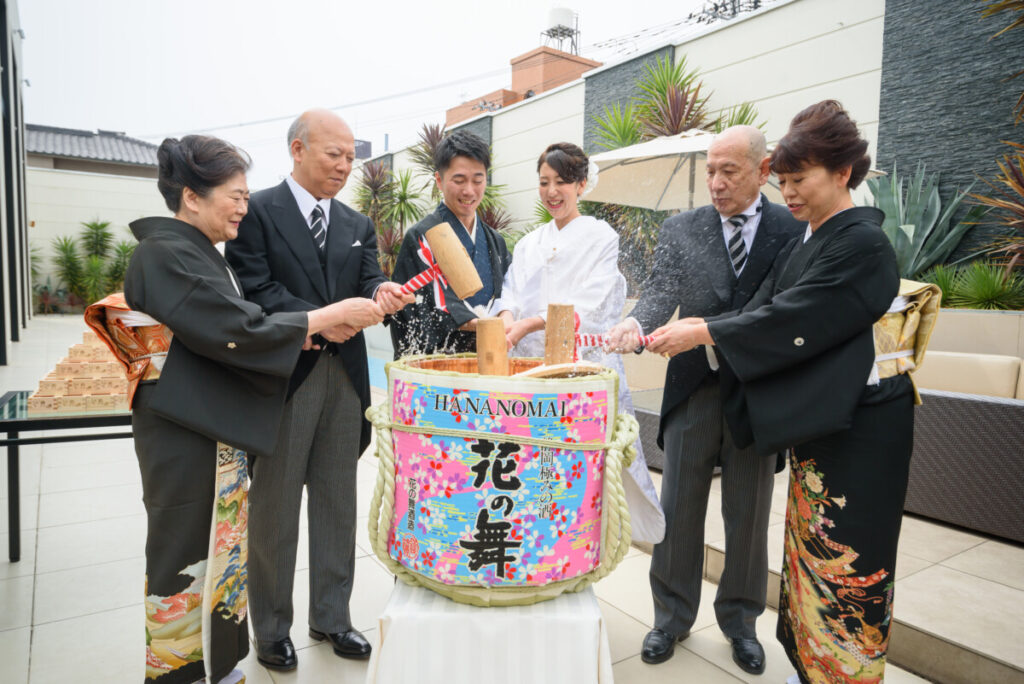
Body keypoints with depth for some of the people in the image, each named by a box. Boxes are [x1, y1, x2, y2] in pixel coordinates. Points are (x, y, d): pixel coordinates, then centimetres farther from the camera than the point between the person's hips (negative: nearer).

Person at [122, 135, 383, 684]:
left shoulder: (200, 254, 13)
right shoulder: (165, 254, -17)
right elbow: (237, 331, -23)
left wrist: (312, 329, 0)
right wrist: (333, 315, -18)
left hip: (219, 430, 9)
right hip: (184, 437, -9)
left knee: (222, 546, 17)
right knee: (186, 556, 5)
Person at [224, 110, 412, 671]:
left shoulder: (357, 224, 13)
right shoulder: (257, 211, -4)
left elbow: (368, 279, 2)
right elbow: (255, 289, -13)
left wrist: (381, 293, -21)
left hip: (344, 376, 5)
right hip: (283, 376, -5)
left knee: (337, 504, 14)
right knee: (275, 510, 9)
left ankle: (330, 617, 32)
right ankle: (271, 629, 28)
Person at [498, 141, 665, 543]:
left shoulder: (601, 237, 1)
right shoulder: (529, 243, 17)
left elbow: (587, 304, -11)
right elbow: (512, 297, 7)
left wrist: (529, 324, -22)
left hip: (582, 364, -4)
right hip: (531, 365, 5)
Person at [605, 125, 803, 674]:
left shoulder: (794, 230, 1)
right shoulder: (680, 230, 4)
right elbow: (661, 290, -7)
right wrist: (636, 323, -29)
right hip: (694, 388, 1)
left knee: (749, 515, 13)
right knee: (679, 509, 10)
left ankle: (740, 620, 35)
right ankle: (672, 617, 30)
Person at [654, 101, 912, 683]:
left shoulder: (862, 244, -17)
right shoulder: (809, 241, 9)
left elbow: (791, 322, -23)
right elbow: (769, 310, 4)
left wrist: (702, 333, -18)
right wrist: (702, 327, -9)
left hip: (858, 426, -8)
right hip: (817, 421, 8)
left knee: (846, 553, 4)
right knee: (813, 545, 17)